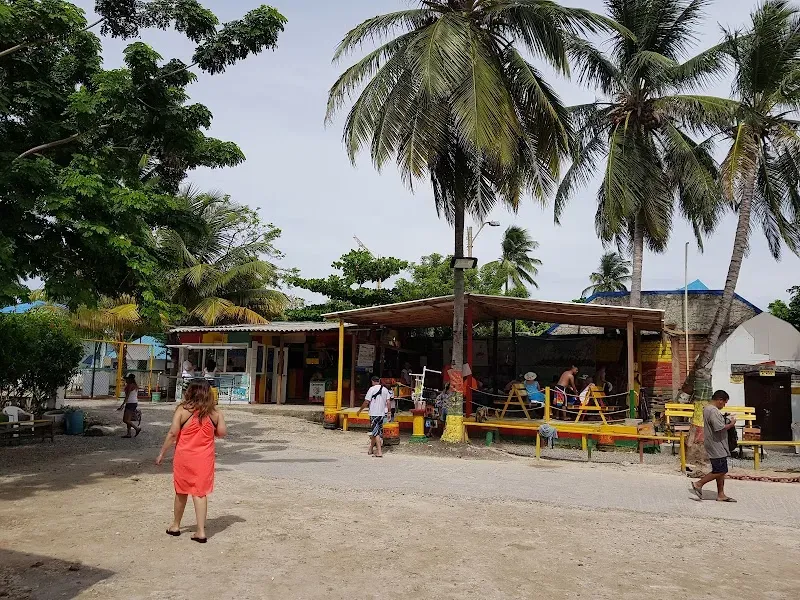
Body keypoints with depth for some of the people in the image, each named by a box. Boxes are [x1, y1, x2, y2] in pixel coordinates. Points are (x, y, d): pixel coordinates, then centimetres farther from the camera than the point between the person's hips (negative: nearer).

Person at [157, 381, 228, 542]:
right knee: (200, 493, 4)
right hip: (204, 458, 1)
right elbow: (223, 432, -3)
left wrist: (162, 453, -2)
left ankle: (175, 525, 33)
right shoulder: (214, 412, -2)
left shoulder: (182, 409, -8)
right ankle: (201, 531, 0)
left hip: (184, 457, -1)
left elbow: (173, 433, -10)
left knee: (181, 491, 16)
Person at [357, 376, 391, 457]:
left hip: (374, 413, -6)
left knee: (376, 432, -5)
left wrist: (360, 411, 3)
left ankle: (379, 452, -11)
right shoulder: (385, 389, 8)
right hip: (382, 414, 6)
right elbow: (388, 402, 4)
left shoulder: (372, 389, -9)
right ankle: (371, 449, 29)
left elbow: (366, 402, -9)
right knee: (376, 432, 16)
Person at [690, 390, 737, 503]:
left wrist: (727, 420, 13)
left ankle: (721, 495, 17)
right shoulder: (713, 411, -21)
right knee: (720, 471, -6)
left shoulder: (707, 408, 13)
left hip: (718, 446, 11)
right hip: (716, 446, -11)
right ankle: (699, 484, 1)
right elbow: (720, 428, -25)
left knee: (721, 471, 13)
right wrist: (731, 424, -9)